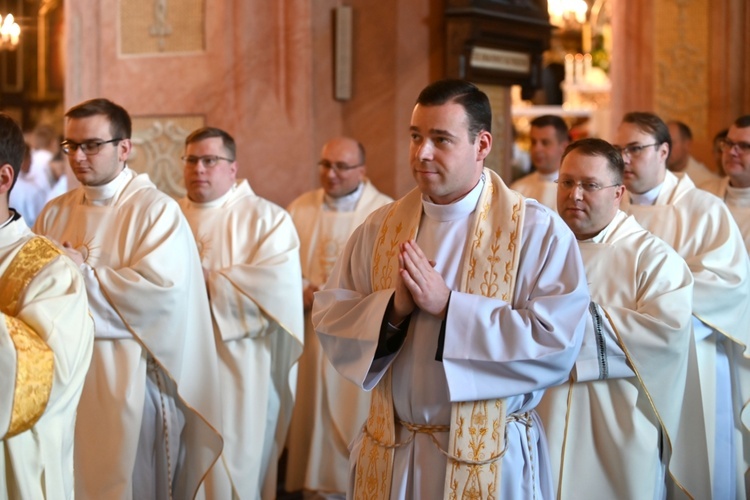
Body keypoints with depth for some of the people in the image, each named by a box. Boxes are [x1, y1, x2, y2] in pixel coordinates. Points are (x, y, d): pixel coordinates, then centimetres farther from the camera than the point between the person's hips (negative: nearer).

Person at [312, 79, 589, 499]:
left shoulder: (538, 231, -11)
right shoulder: (381, 227, 3)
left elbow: (558, 343, -20)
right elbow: (329, 319, 2)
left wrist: (448, 306, -23)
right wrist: (392, 309, -17)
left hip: (490, 457, -3)